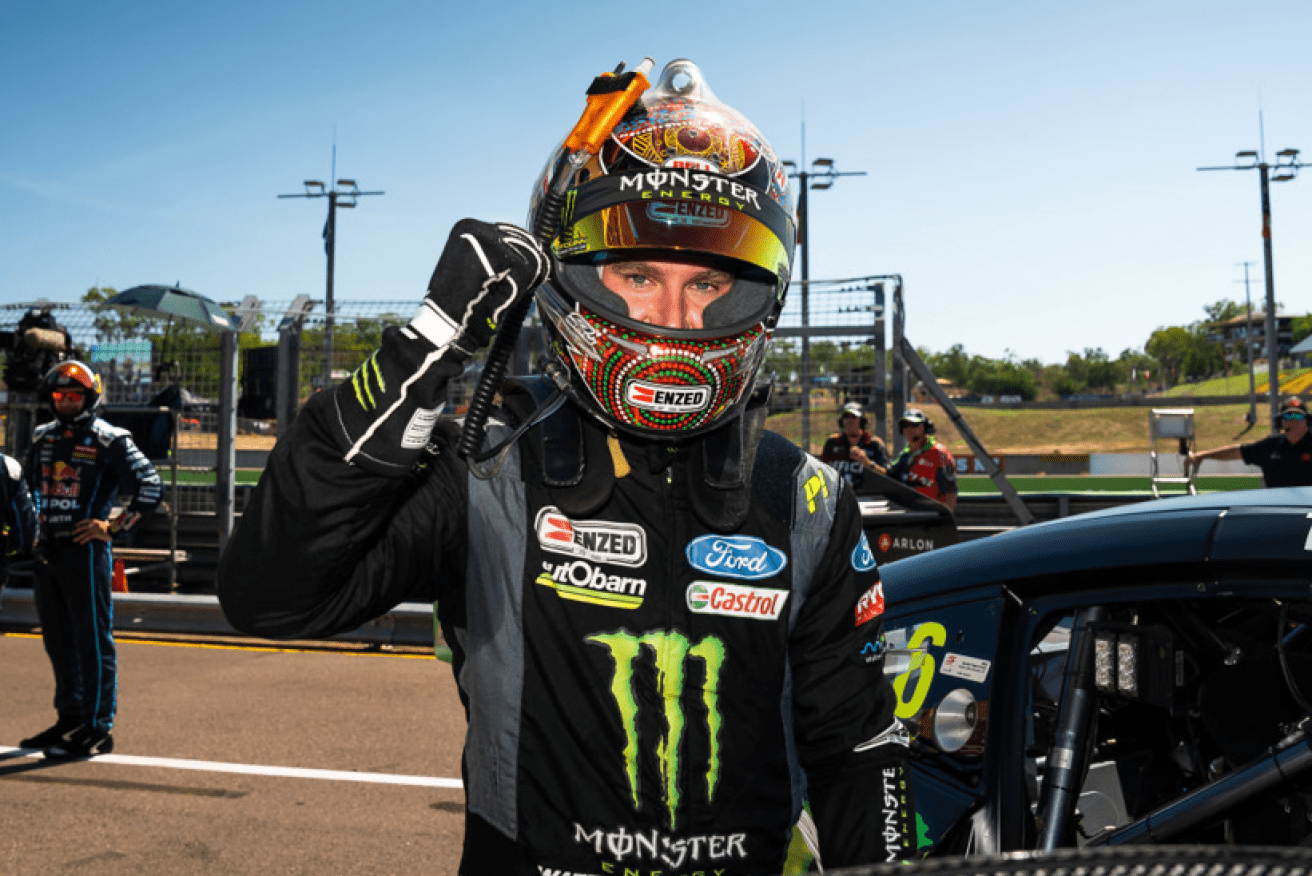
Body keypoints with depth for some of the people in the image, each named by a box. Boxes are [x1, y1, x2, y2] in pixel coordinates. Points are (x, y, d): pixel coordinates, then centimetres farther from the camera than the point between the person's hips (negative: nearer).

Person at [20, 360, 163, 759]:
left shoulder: (109, 440, -5)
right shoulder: (42, 437, 14)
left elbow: (151, 487, -8)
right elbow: (28, 486, 29)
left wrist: (115, 526, -11)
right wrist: (33, 525, 16)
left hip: (85, 551, -7)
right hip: (47, 551, 7)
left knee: (93, 641, -4)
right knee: (59, 642, 14)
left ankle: (97, 729, 2)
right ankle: (69, 719, 27)